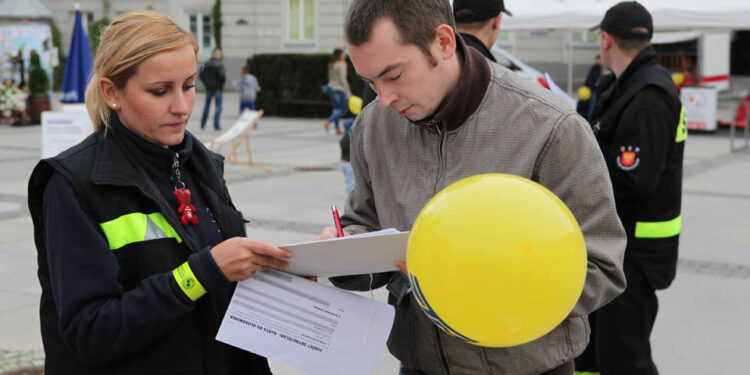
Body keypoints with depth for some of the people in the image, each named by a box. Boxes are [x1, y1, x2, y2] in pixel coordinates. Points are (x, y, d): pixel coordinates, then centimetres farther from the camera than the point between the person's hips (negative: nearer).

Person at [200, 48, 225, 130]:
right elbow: (221, 75, -23)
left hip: (208, 87, 5)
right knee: (218, 106, 0)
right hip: (218, 87, -5)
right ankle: (216, 125, -5)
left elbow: (201, 75, 4)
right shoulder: (219, 64, -14)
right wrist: (223, 81, -3)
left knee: (207, 105, 16)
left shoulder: (206, 64, 3)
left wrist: (206, 83, 14)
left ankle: (203, 124, 20)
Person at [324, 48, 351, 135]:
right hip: (339, 89, -8)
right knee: (343, 109, -1)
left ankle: (337, 129, 10)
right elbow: (342, 79, -17)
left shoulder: (331, 65, 11)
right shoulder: (341, 65, -13)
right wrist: (347, 90, -14)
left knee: (336, 108, 13)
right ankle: (328, 121, -17)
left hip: (331, 88, 8)